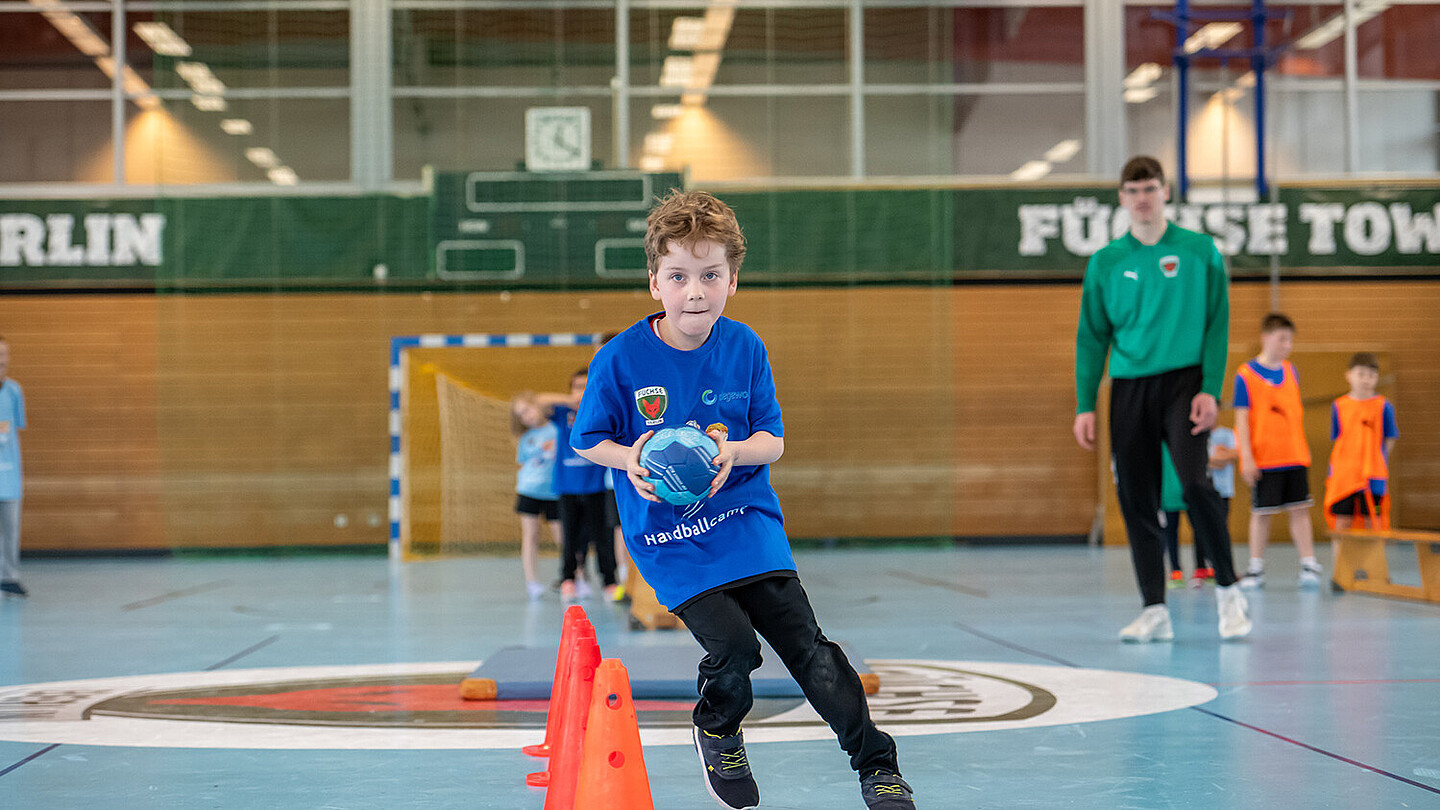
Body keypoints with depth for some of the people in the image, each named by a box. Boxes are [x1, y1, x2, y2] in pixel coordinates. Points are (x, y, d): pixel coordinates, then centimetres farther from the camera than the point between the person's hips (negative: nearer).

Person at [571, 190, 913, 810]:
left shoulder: (745, 349, -3)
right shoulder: (620, 360, -11)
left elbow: (773, 442, 3)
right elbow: (586, 441, 2)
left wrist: (733, 451, -19)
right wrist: (628, 458, -19)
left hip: (746, 520, 2)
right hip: (667, 537, -2)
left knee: (806, 645, -4)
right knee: (732, 645, -18)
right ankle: (718, 734, 16)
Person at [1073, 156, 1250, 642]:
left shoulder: (1199, 251, 2)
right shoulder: (1105, 263, 8)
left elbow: (1217, 324, 1)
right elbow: (1092, 338, 10)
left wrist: (1210, 389, -9)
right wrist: (1085, 406, 3)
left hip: (1183, 382, -3)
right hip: (1129, 388, 3)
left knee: (1194, 481, -19)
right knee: (1135, 498, 2)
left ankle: (1228, 591, -3)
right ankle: (1154, 611, 10)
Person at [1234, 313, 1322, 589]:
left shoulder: (1290, 372, 9)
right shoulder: (1246, 375, -6)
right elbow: (1242, 419, -8)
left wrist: (1301, 449, 16)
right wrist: (1246, 457, -12)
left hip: (1295, 456, 4)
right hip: (1263, 459, -4)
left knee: (1299, 509, 1)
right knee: (1261, 513, 2)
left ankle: (1309, 565, 3)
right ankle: (1256, 569, 11)